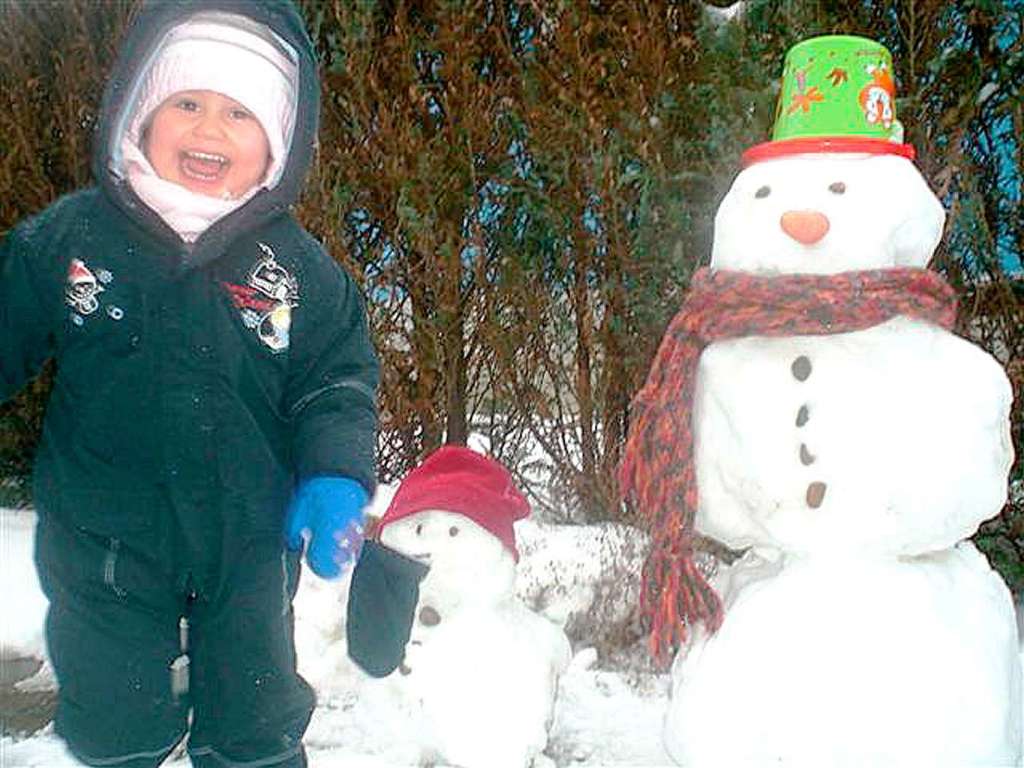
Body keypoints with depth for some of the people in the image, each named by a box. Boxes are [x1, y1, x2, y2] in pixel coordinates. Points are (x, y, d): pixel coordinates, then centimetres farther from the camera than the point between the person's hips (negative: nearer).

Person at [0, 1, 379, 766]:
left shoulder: (300, 265, -8)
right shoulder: (66, 236, -8)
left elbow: (339, 380, -3)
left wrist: (335, 478, -19)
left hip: (250, 543, 0)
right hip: (103, 545, 0)